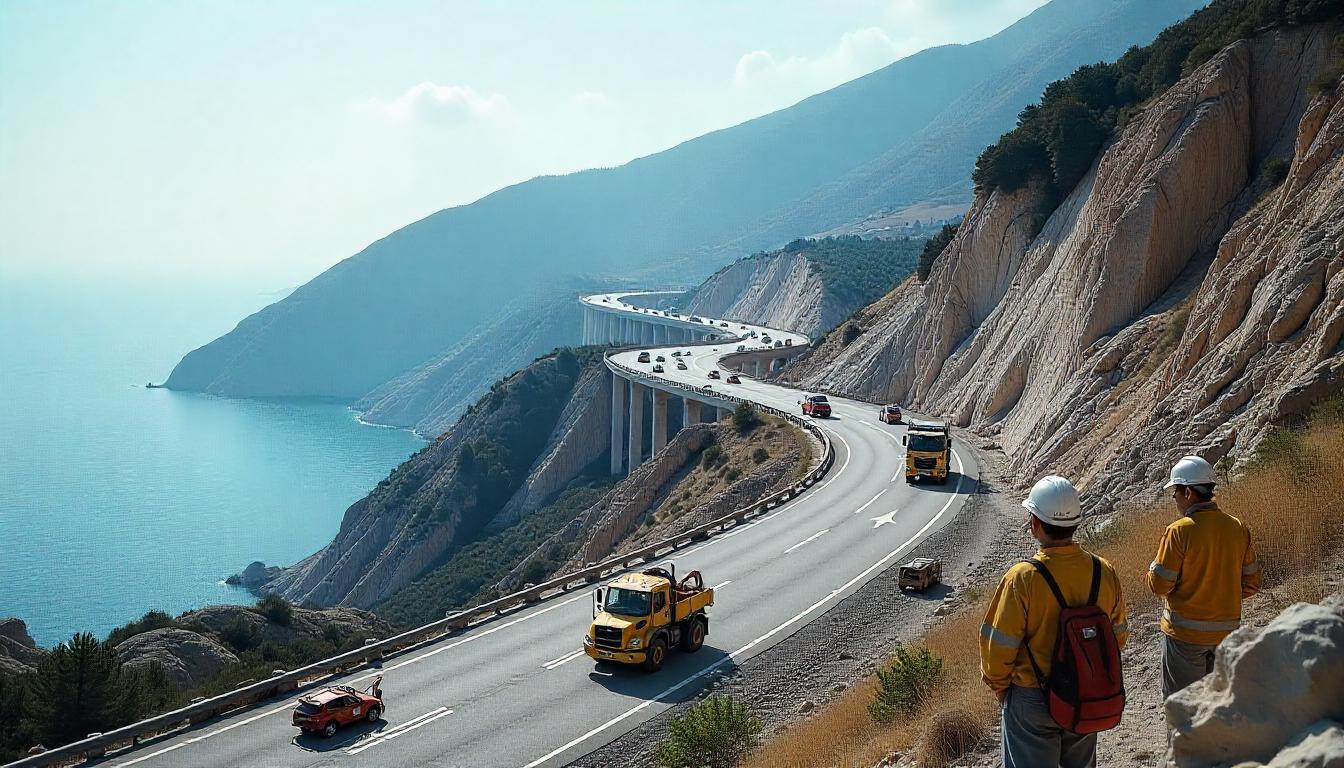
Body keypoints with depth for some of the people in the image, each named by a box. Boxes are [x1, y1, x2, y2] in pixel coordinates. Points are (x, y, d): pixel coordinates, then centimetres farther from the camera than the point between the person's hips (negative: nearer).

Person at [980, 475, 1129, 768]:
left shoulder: (1022, 578, -23)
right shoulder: (1103, 572, -9)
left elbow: (999, 644, -17)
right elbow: (1118, 634, 4)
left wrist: (998, 685, 1)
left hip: (1033, 699, -4)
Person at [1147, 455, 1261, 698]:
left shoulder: (1180, 530, -17)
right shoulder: (1237, 527, 1)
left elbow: (1159, 585, -14)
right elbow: (1251, 583, 6)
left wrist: (1154, 567, 5)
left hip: (1185, 633, -5)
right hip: (1226, 631, 6)